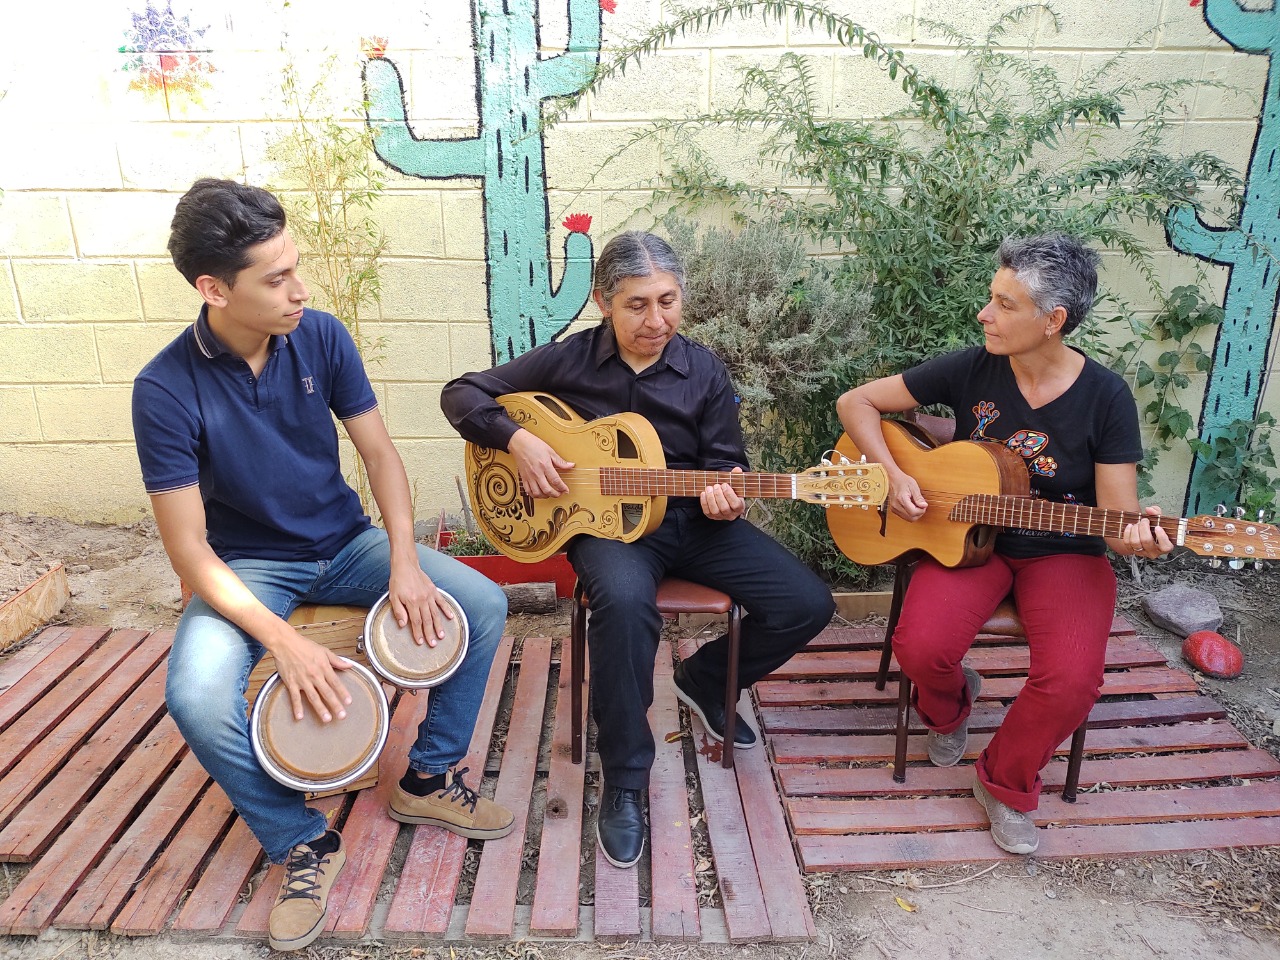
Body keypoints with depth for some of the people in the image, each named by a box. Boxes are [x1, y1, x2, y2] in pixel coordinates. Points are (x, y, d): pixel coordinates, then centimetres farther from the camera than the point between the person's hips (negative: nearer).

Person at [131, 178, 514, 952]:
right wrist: (283, 640, -28)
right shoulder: (167, 389, -20)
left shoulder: (321, 337, -10)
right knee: (197, 698, -30)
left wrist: (404, 561, -17)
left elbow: (379, 451, -4)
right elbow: (190, 550, -18)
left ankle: (430, 779, 8)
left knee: (485, 606, -14)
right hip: (247, 567, -3)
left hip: (346, 544, 3)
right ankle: (304, 845, -2)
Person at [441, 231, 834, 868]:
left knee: (808, 604, -11)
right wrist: (516, 440, -16)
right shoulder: (568, 360, -3)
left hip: (690, 521, 4)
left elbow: (725, 462, 7)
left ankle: (705, 679, 18)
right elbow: (462, 394, 2)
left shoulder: (703, 371, 3)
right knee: (625, 601, -39)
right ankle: (624, 784, -18)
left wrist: (724, 497, -17)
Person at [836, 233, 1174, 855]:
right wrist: (893, 475, -15)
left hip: (1063, 553, 0)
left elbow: (1116, 515, -7)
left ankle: (1006, 783, 6)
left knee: (1071, 681, -26)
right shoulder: (971, 370, -7)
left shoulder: (1106, 398, -9)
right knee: (920, 647, -25)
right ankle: (949, 707, 15)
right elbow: (856, 402, -1)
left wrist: (1136, 536, -32)